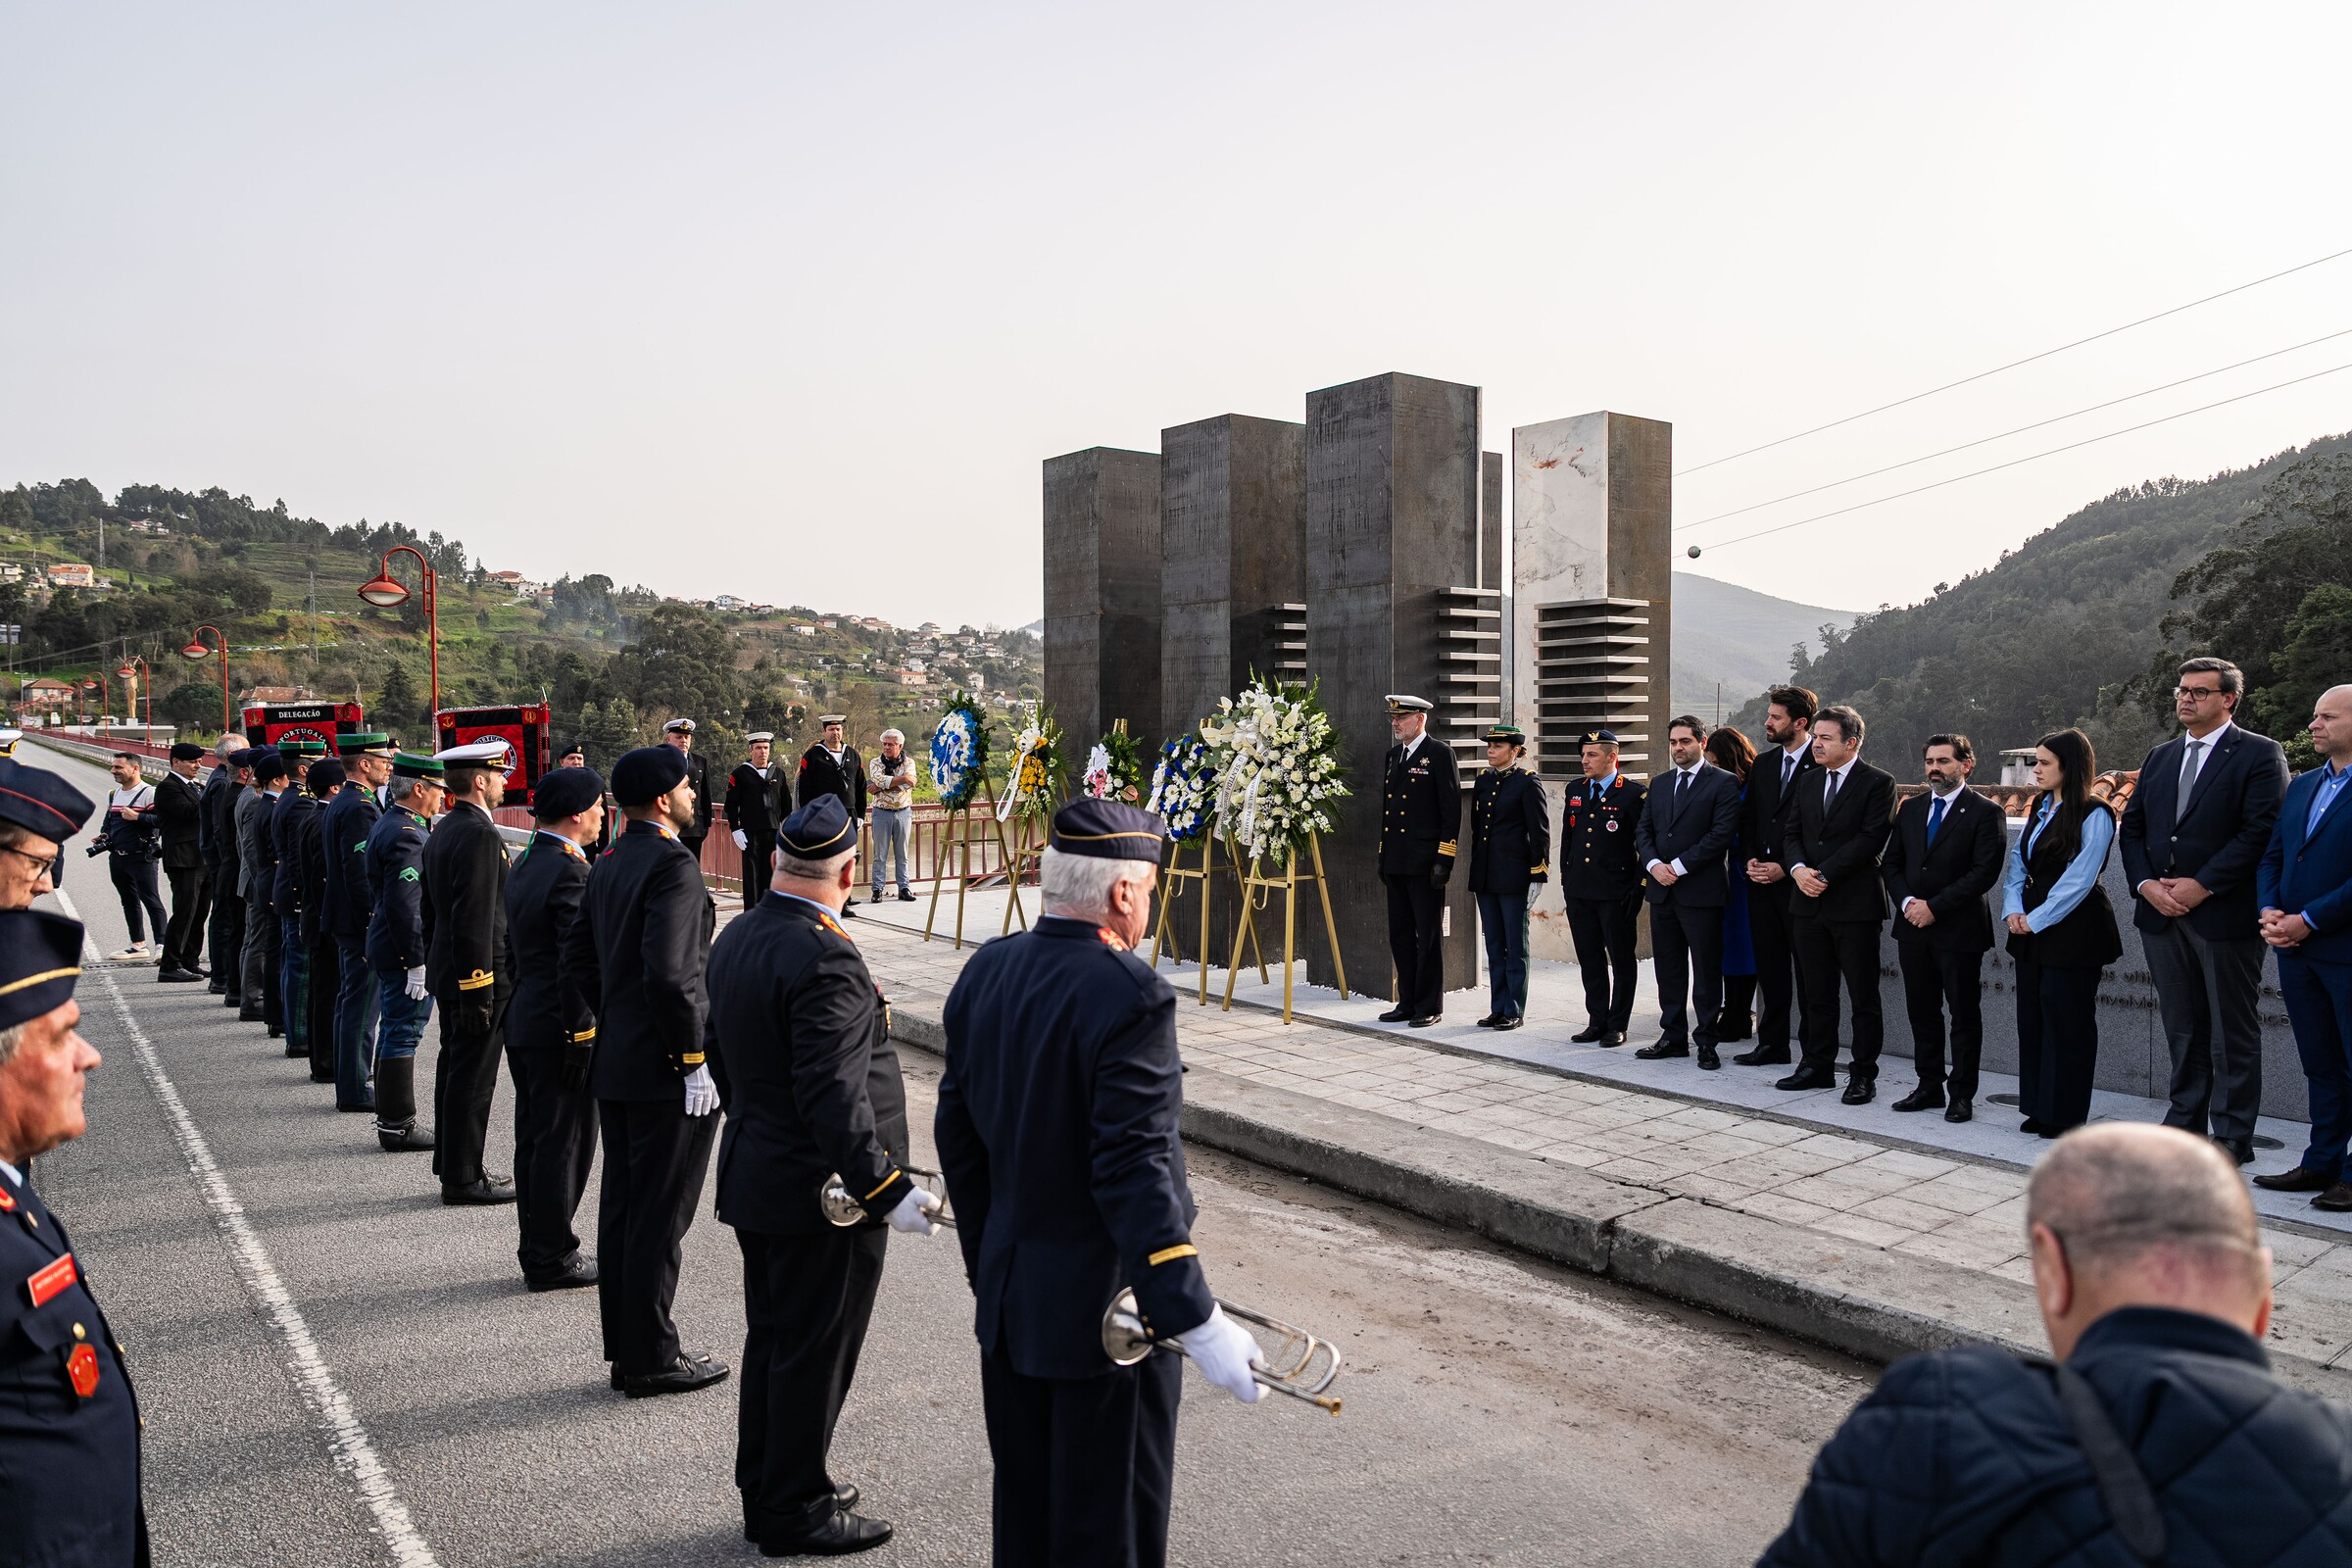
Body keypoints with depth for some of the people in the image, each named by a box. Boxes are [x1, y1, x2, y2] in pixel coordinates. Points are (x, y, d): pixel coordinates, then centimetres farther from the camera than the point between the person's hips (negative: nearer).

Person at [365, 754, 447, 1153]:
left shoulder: (386, 825, 13)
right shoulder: (406, 835, -20)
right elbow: (404, 906, -25)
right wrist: (417, 963, -22)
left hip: (386, 950, 11)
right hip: (404, 954, -11)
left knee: (394, 1033, 16)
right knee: (403, 1035, -4)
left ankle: (390, 1118, 26)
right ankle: (398, 1127, 3)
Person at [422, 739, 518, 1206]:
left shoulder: (442, 831, 13)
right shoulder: (479, 834, -19)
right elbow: (475, 920, -23)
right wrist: (479, 990, -22)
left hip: (446, 973, 10)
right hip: (478, 977, -10)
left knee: (454, 1073, 17)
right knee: (473, 1080, -2)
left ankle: (452, 1166, 26)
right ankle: (463, 1178, 4)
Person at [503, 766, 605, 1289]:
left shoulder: (524, 863, 11)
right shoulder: (570, 873, -19)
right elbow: (577, 963, -22)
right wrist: (578, 1038, -19)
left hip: (523, 1023, 10)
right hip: (559, 1030, -10)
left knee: (534, 1141, 16)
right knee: (563, 1144, 0)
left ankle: (537, 1250, 25)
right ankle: (552, 1259, 8)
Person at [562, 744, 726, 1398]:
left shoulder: (606, 868, 11)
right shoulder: (673, 865, -17)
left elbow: (578, 962, 15)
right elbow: (670, 974, -25)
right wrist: (693, 1058, -18)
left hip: (613, 1068, 9)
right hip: (666, 1074, -9)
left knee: (622, 1209, 15)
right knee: (661, 1216, 0)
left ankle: (625, 1346, 25)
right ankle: (651, 1359, 9)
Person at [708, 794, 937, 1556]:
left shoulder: (735, 939, 5)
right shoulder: (824, 959, -25)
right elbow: (834, 1095, -29)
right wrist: (887, 1188, -26)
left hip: (754, 1175, 9)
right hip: (821, 1193, -9)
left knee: (771, 1341, 21)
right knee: (815, 1352, 6)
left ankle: (764, 1489, 35)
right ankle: (795, 1511, 20)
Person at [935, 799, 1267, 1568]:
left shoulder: (985, 972, 0)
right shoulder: (1128, 995, -22)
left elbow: (957, 1133, 7)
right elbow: (1134, 1170, -27)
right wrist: (1196, 1319, -24)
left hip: (1008, 1298, 7)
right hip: (1106, 1307, -7)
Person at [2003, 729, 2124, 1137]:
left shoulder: (2093, 815, -12)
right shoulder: (2039, 808, 13)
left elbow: (2077, 880, -17)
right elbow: (2017, 862, 11)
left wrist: (2037, 919, -15)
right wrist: (2013, 909, -3)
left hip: (2072, 932, -8)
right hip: (2031, 929, 8)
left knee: (2066, 1022, 0)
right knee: (2032, 1018, 11)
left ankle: (2066, 1113, 10)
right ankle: (2039, 1107, 21)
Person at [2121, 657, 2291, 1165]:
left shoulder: (2259, 755, -4)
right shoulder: (2160, 758, 15)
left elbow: (2261, 832, -14)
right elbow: (2132, 828, 13)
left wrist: (2202, 886, -17)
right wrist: (2146, 885, -4)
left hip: (2225, 914, -6)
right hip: (2161, 914, 6)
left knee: (2233, 1033, 3)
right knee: (2181, 1028, 14)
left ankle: (2232, 1137, 10)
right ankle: (2184, 1123, 22)